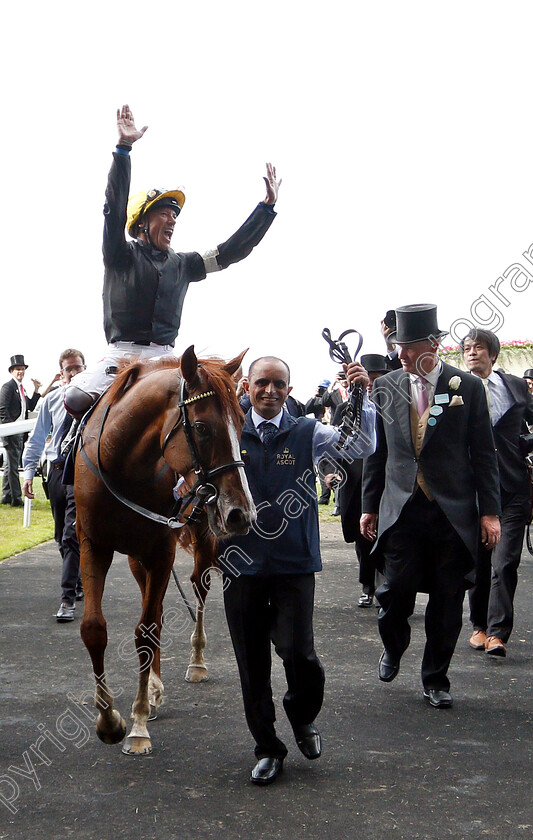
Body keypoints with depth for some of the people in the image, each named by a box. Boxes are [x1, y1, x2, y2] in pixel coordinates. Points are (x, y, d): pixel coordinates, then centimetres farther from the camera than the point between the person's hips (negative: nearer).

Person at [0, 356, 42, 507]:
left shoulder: (21, 388, 19)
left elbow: (31, 407, 17)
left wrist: (36, 391, 9)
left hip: (20, 431, 9)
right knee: (13, 465, -6)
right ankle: (16, 498, -5)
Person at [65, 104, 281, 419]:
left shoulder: (183, 264, 16)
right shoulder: (122, 255, 4)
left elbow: (231, 251, 15)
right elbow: (114, 210, -11)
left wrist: (268, 206, 11)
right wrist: (124, 148, -21)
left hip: (166, 358, 4)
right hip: (122, 355, -4)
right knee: (76, 400, -29)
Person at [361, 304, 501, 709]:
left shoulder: (467, 387, -2)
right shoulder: (385, 388, 5)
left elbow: (484, 454, 1)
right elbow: (376, 452, 11)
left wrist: (489, 511, -3)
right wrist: (370, 506, 9)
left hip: (453, 511, -1)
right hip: (402, 509, 1)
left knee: (448, 600, 5)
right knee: (396, 590, -4)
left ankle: (436, 679, 24)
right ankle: (393, 649, 29)